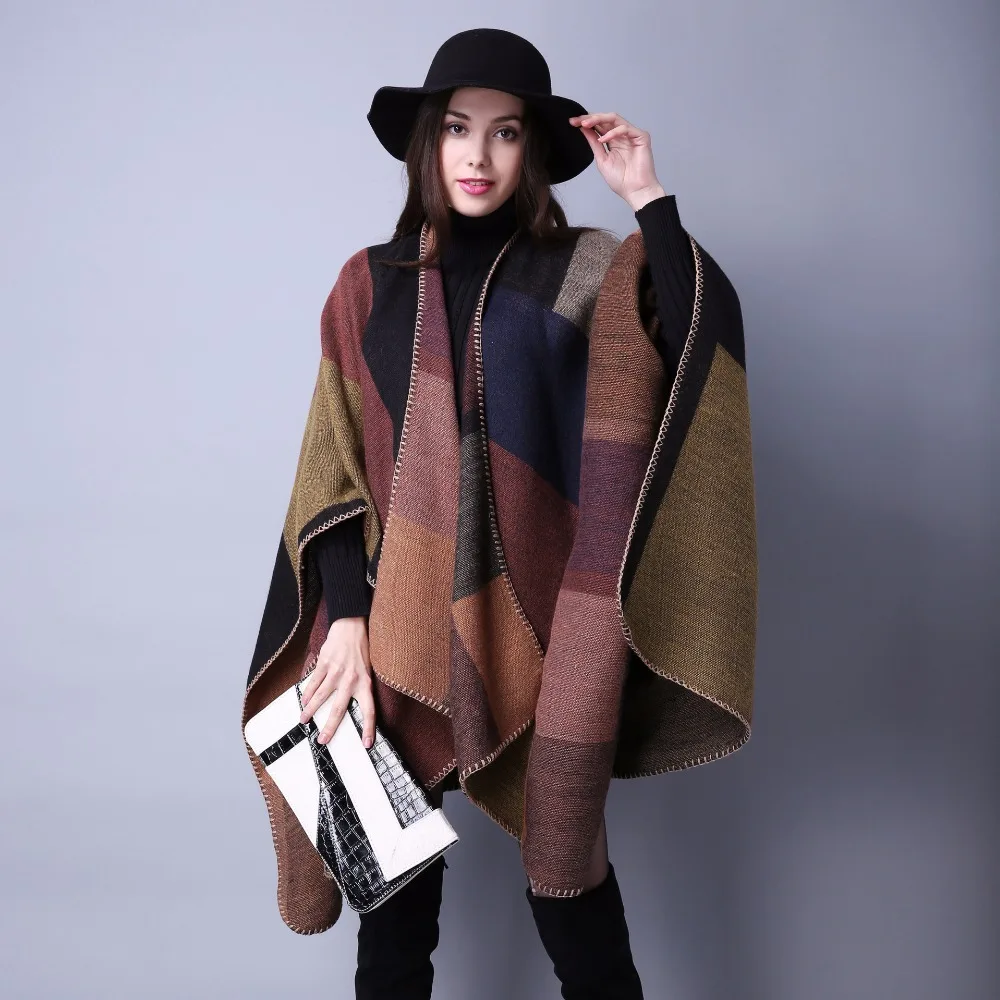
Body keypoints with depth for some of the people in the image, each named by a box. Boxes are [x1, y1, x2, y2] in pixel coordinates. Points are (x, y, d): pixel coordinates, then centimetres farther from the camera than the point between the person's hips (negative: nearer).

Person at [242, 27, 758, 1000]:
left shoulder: (587, 273, 3)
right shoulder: (372, 282, 7)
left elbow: (708, 340, -15)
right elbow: (335, 468, 3)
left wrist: (648, 198, -14)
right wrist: (346, 621, -6)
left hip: (537, 621, -1)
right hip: (403, 619, 2)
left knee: (565, 863, 7)